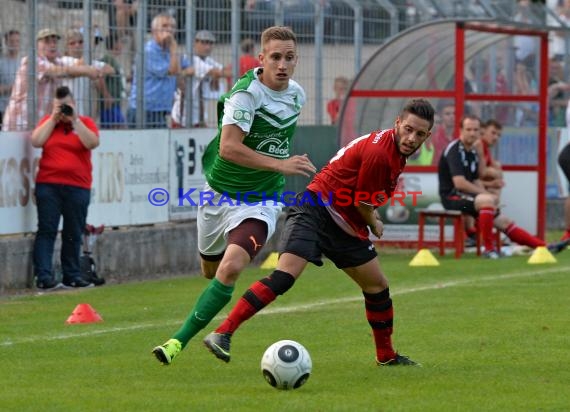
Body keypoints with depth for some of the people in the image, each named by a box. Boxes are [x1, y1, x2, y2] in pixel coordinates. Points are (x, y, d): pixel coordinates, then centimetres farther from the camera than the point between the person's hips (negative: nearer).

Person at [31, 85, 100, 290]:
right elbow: (36, 141, -6)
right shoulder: (47, 121, 10)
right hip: (48, 185, 0)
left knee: (73, 234, 6)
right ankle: (43, 276, -10)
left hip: (77, 187, 0)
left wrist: (74, 120, -10)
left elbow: (92, 143, -11)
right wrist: (53, 118, -5)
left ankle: (72, 275, 14)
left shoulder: (85, 122, 7)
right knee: (46, 230, -6)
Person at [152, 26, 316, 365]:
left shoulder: (297, 94, -1)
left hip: (260, 202, 1)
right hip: (220, 193, -1)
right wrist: (280, 164, -35)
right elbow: (228, 147, -32)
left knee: (230, 269, -23)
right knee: (210, 269, 18)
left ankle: (181, 339, -15)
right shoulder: (246, 93, -21)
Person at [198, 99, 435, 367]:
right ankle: (222, 334, -29)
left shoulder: (396, 151, 9)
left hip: (345, 227, 10)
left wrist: (372, 223, 18)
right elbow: (362, 204, -12)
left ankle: (386, 356, 32)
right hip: (314, 212, -10)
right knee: (285, 275, -25)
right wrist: (375, 225, 7)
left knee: (378, 286, 15)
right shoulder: (379, 152, -21)